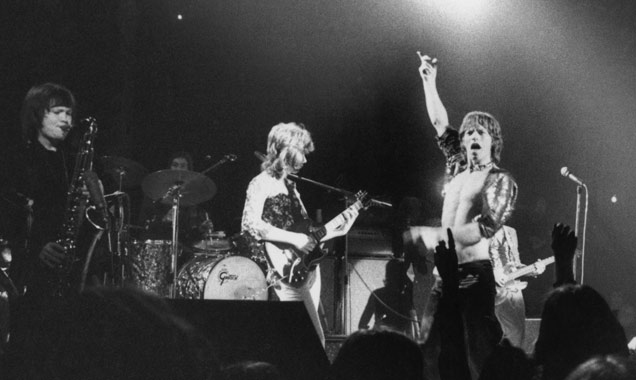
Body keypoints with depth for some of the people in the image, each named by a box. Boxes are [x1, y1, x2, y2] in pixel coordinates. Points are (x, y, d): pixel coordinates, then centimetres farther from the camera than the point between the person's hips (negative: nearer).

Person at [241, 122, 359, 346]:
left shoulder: (290, 186, 20)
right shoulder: (261, 184, -6)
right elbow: (250, 224, -21)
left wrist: (339, 230, 9)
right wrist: (294, 239, -21)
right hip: (288, 272, -9)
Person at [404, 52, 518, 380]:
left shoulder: (500, 181, -4)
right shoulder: (459, 169, 16)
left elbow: (486, 227, -16)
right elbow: (440, 124, 18)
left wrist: (436, 235, -20)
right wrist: (429, 82, 11)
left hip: (475, 273, -7)